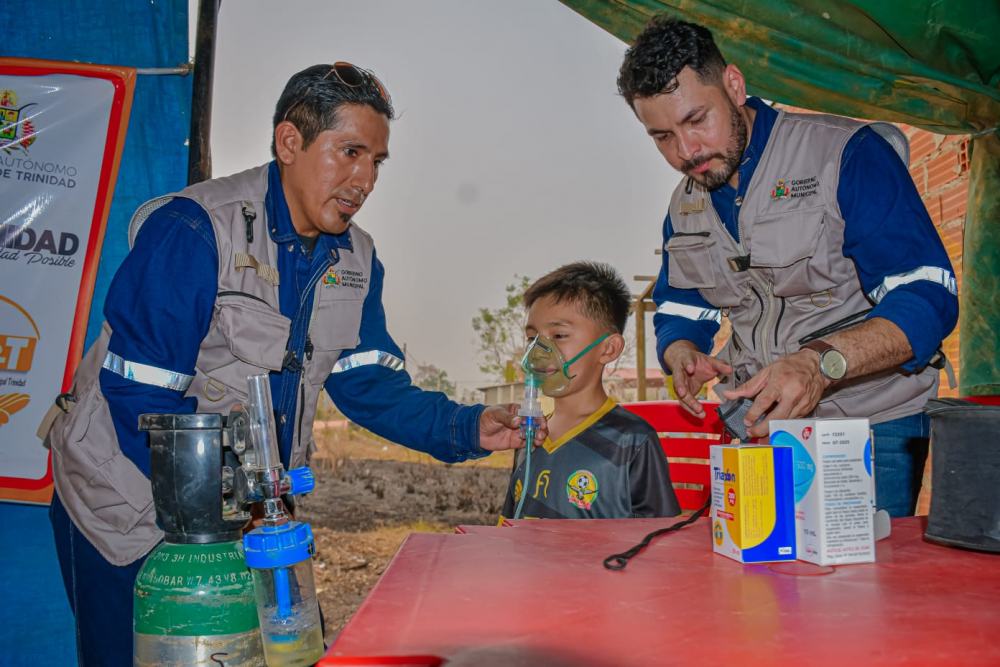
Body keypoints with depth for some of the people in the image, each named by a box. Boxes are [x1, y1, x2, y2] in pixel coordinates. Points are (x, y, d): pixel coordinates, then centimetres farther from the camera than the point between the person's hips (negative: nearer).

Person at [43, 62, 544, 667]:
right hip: (136, 509, -5)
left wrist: (469, 429, -19)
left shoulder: (356, 258, -1)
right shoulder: (191, 232, -23)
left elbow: (370, 383, -4)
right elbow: (141, 398, -24)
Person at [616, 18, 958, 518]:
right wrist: (682, 355, -9)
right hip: (758, 426, 5)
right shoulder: (684, 206, 7)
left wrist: (821, 361, -35)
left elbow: (927, 296, -18)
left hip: (870, 426, -4)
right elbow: (678, 315, 16)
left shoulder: (848, 153, -12)